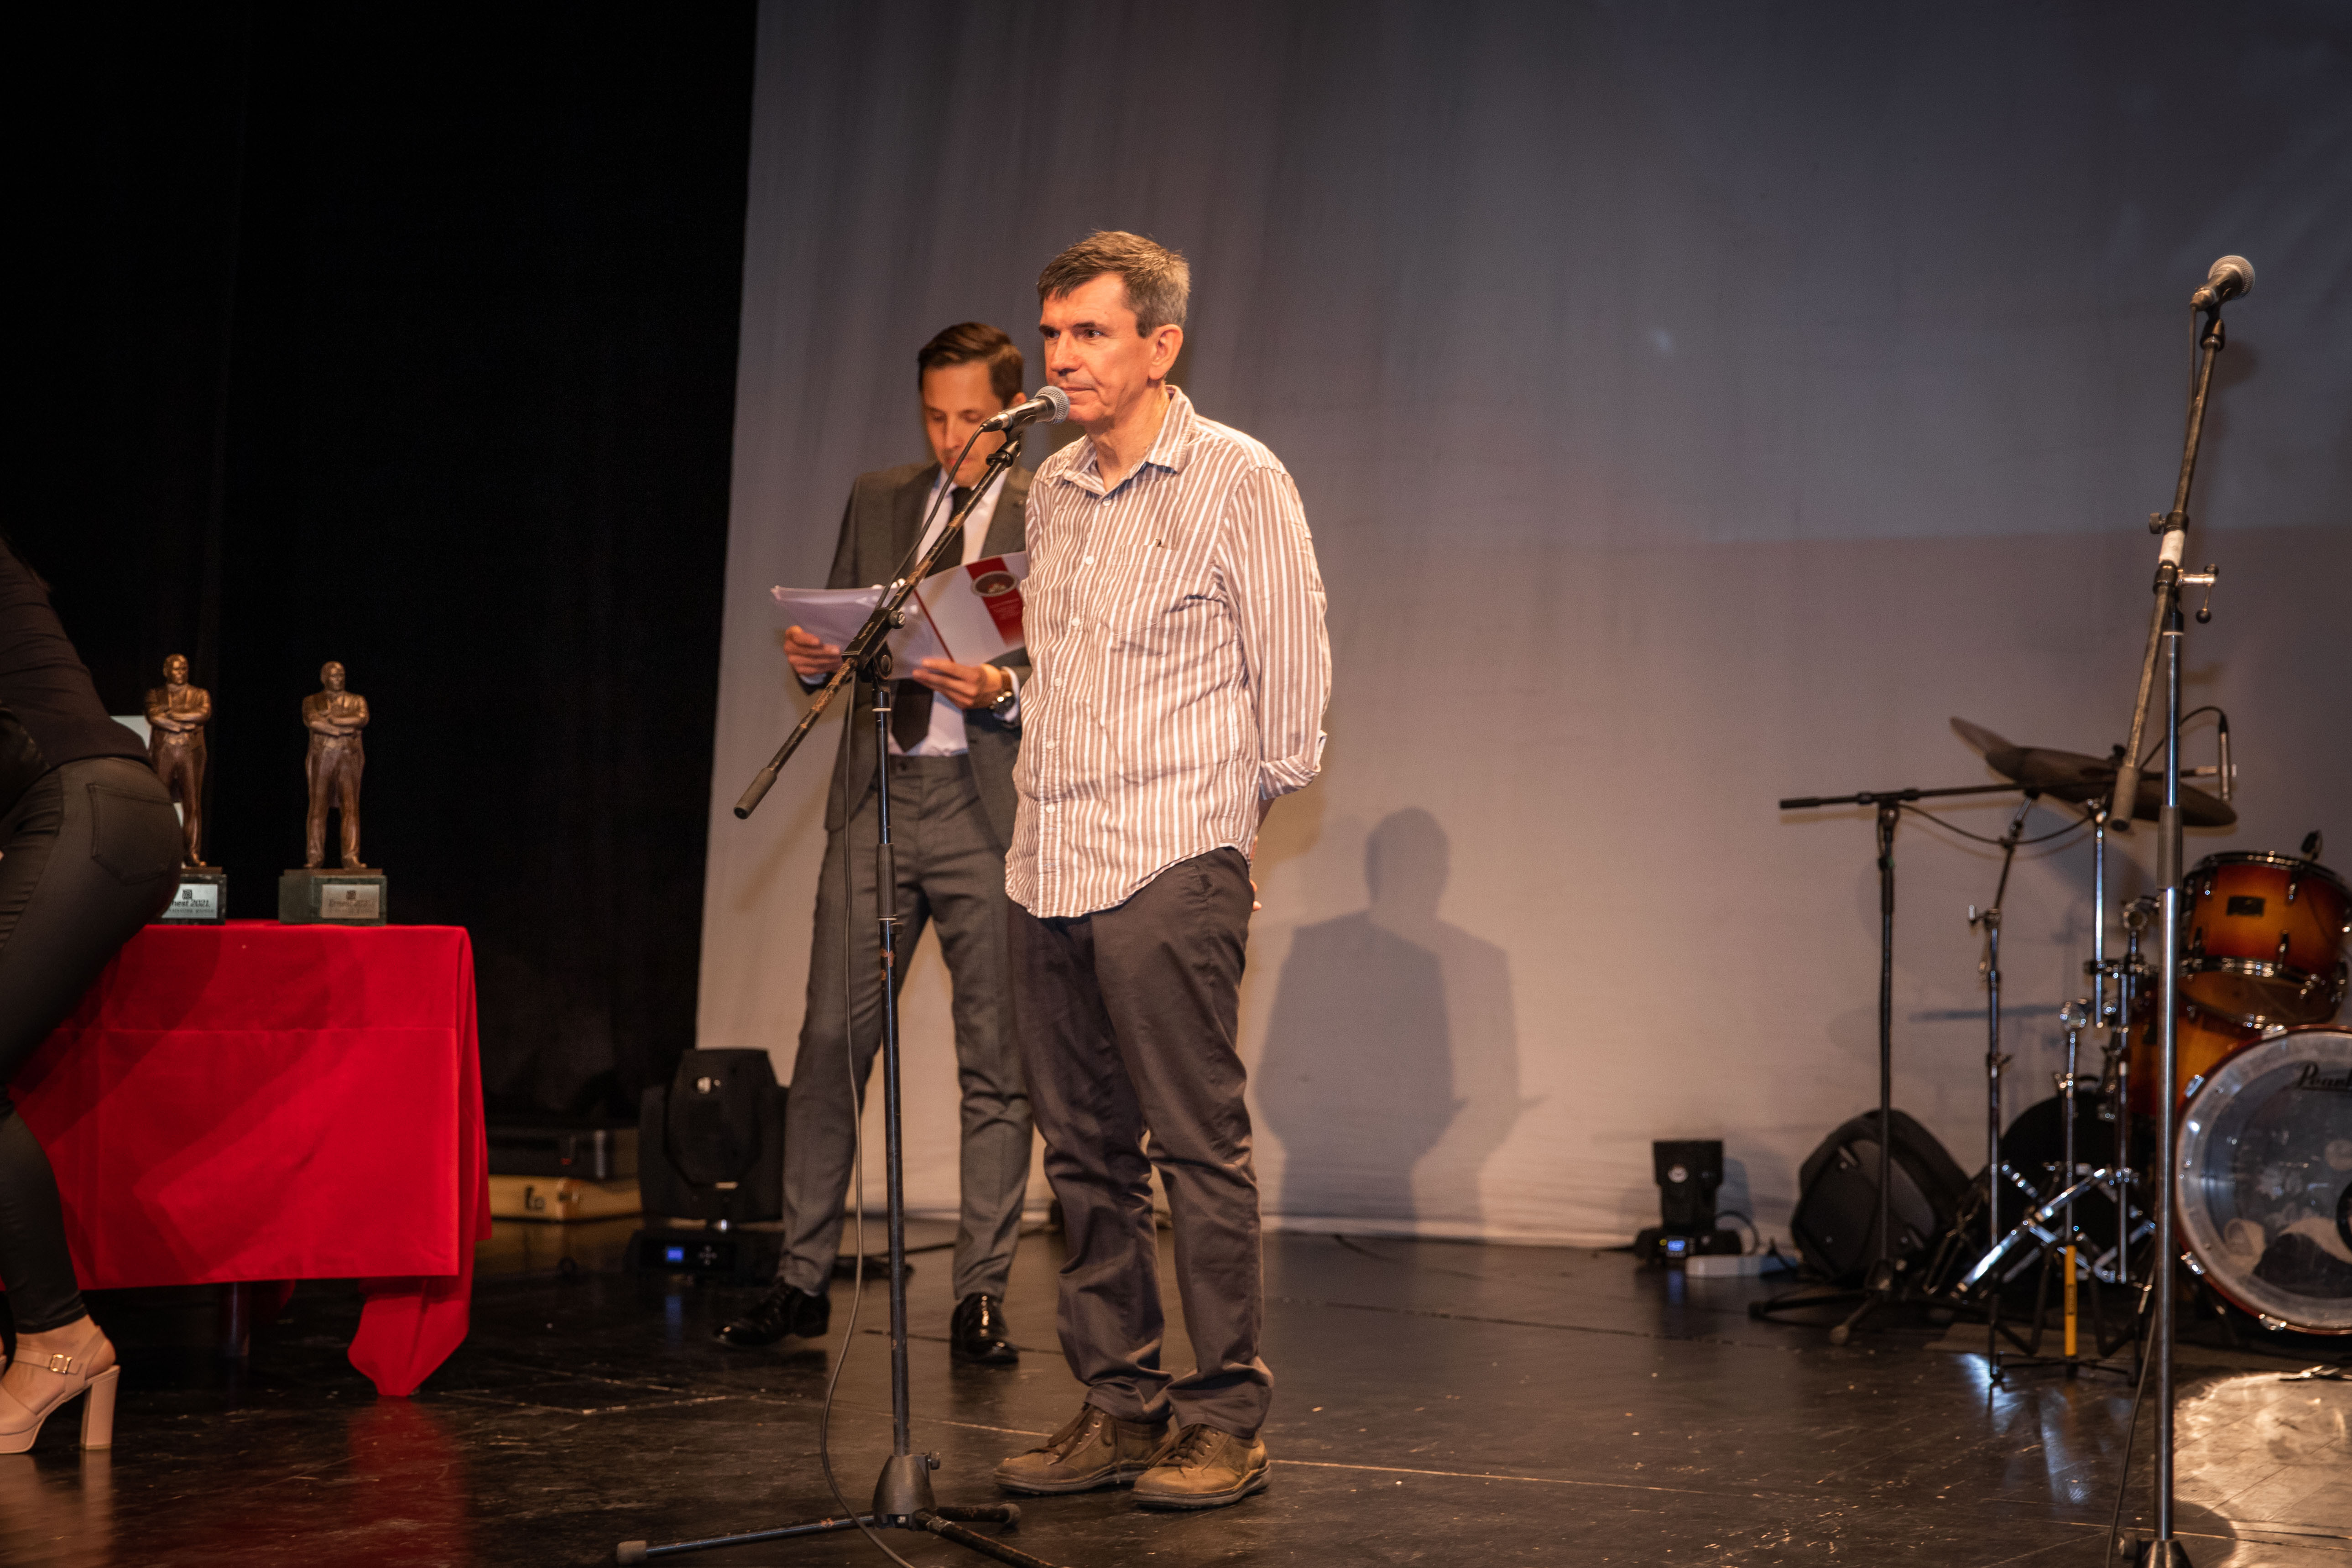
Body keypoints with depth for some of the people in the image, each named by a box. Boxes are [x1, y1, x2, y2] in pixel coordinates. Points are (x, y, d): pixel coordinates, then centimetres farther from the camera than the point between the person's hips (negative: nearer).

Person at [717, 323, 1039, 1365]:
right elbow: (836, 635, 17)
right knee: (830, 1041, 2)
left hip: (985, 808, -3)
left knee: (995, 1063, 1)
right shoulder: (876, 502, 15)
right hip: (875, 797, 3)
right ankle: (802, 1280, 11)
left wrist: (1003, 689, -23)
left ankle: (980, 1299, 8)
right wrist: (810, 656, -5)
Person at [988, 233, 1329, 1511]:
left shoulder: (1238, 481, -3)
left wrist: (1230, 795, 7)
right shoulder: (1052, 490, 16)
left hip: (1170, 862, -7)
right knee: (1084, 1151, 8)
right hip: (1049, 863, 7)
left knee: (1199, 1148, -5)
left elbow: (1291, 669, -1)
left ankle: (1223, 1417, 2)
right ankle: (1116, 1405, 16)